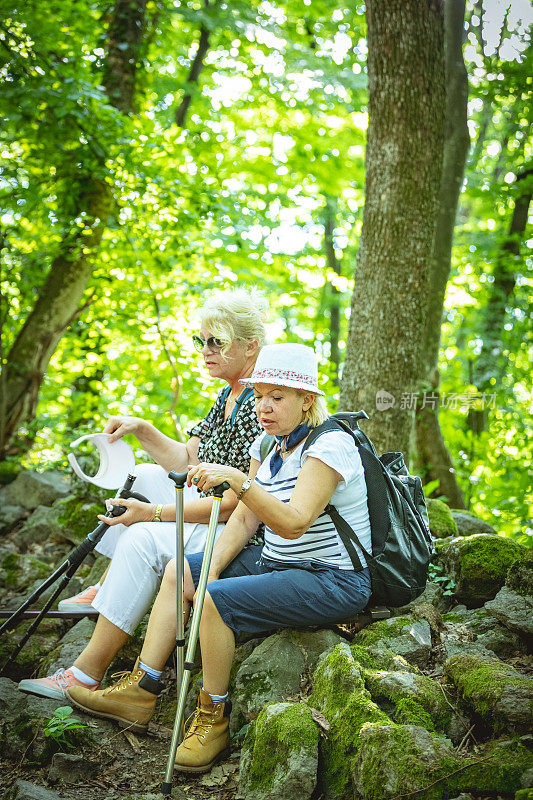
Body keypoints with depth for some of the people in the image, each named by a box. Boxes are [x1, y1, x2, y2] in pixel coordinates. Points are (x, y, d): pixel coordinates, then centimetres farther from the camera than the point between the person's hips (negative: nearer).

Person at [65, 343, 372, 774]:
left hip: (334, 581, -10)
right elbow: (245, 518, 8)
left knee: (218, 600, -26)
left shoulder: (330, 443, -20)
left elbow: (293, 522, -32)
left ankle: (214, 718, -6)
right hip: (277, 562, 10)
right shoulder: (267, 445, 8)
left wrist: (238, 479, -40)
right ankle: (140, 692, 8)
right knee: (178, 572, 6)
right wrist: (211, 571, -5)